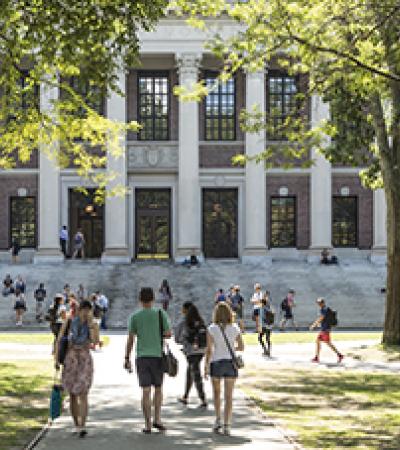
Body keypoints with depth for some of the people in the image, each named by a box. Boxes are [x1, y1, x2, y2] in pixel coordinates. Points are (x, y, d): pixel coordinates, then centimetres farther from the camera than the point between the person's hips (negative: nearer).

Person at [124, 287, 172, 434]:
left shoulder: (135, 316, 2)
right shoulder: (160, 313, 0)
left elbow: (130, 339, 0)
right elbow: (168, 334, -1)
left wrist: (127, 358, 5)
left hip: (142, 357, 1)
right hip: (157, 355, -1)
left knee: (146, 391, 1)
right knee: (158, 388, 15)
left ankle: (148, 425, 0)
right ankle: (157, 419, 7)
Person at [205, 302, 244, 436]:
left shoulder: (212, 329, -8)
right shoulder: (235, 328, -2)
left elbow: (209, 350, -9)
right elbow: (241, 347, 4)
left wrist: (206, 367, -3)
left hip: (216, 363, -1)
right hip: (231, 363, 1)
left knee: (216, 392, 21)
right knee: (229, 396, 4)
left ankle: (218, 419, 13)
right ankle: (227, 425, -1)